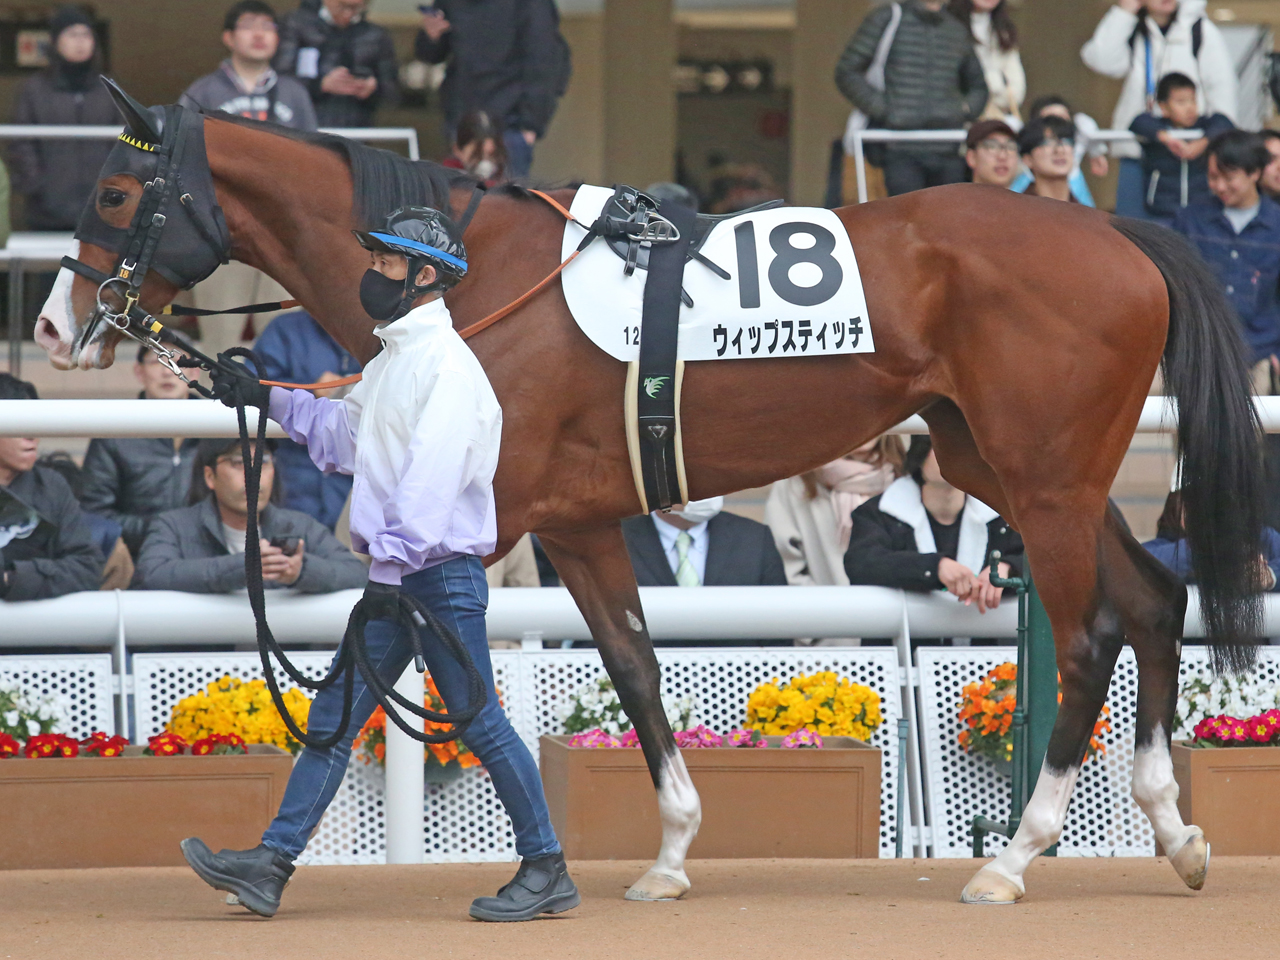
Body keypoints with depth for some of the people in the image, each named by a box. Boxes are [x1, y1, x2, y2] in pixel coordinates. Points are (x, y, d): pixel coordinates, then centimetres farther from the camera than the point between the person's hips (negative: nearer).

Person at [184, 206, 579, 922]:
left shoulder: (447, 365, -14)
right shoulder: (392, 359, 17)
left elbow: (432, 477, -23)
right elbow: (342, 435, 30)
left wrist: (390, 567, -27)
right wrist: (268, 400, 23)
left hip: (443, 574, -10)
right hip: (396, 579, 10)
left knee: (480, 724, -5)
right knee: (333, 719, 7)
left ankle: (547, 871, 4)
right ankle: (271, 867, 6)